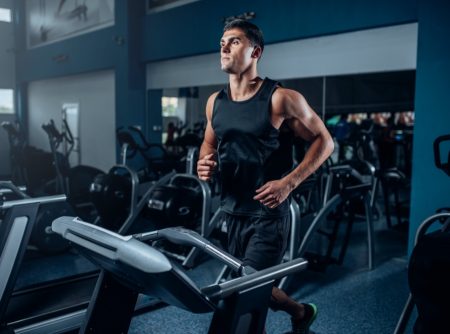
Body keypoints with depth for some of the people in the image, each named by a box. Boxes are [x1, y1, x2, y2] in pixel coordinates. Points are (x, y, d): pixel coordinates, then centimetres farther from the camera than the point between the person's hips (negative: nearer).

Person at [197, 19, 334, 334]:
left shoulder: (280, 99, -13)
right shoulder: (215, 102, 5)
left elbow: (324, 141, -7)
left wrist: (288, 183, -18)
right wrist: (205, 164, -3)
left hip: (268, 213, -7)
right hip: (232, 211, 7)